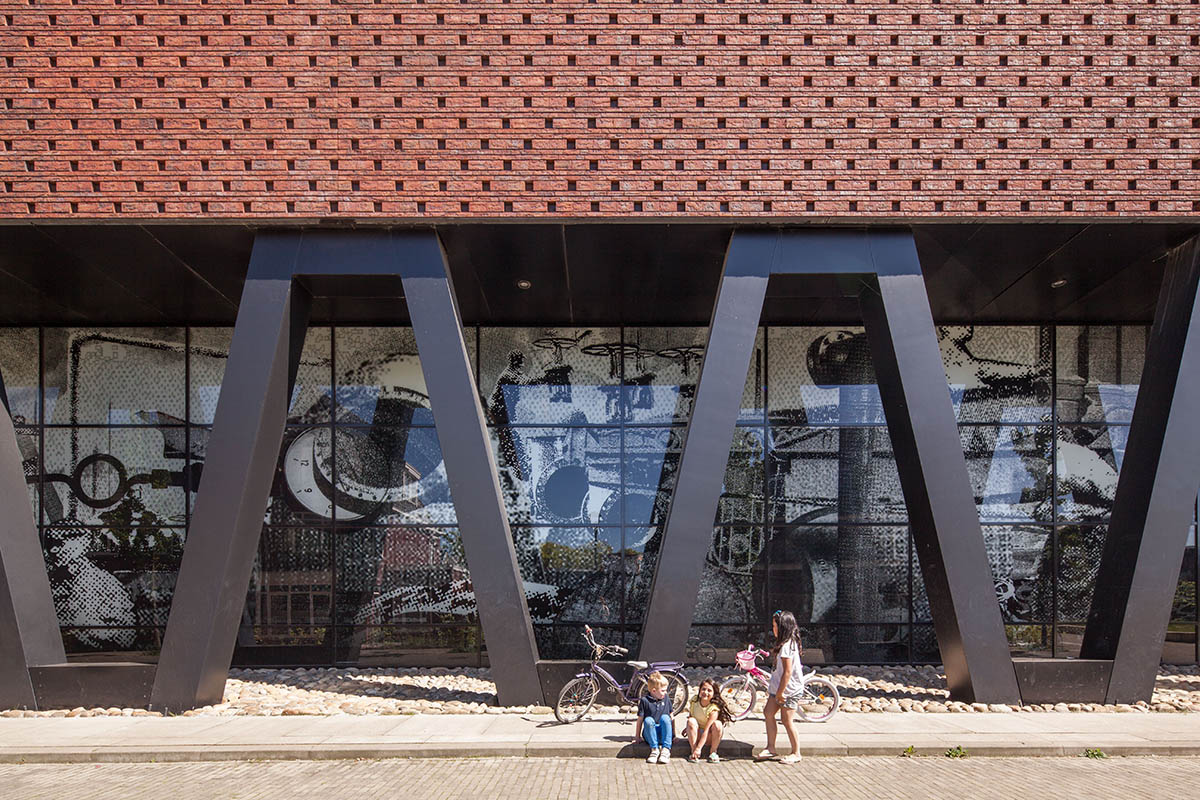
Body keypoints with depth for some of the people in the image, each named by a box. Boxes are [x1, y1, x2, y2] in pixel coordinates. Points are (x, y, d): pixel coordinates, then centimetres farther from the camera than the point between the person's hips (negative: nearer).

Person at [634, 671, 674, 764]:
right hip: (650, 734, -2)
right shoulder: (644, 700, -4)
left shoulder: (666, 699, 6)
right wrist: (637, 736, -2)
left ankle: (666, 750, -31)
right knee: (648, 720, -31)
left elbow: (671, 717, 11)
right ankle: (654, 749, -27)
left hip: (664, 733, 2)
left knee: (665, 718, -27)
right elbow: (640, 719, -1)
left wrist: (674, 735, 8)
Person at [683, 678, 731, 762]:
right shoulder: (694, 700, -11)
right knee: (691, 721, -27)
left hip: (708, 737, -3)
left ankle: (713, 752, -14)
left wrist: (698, 748, -33)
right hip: (695, 734, 3)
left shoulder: (714, 709, -23)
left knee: (717, 723, -31)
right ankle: (693, 751, -24)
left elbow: (706, 730, -28)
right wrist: (687, 727, -9)